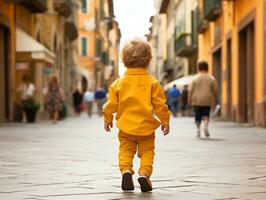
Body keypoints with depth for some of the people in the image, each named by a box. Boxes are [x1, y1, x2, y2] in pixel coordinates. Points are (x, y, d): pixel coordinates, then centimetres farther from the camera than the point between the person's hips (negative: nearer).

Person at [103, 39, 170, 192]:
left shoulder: (119, 83, -1)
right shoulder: (152, 82, -5)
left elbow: (112, 103, 4)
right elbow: (160, 104, -3)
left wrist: (108, 119, 20)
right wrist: (165, 120, 9)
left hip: (126, 127, 1)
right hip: (146, 127, -1)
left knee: (126, 151, 10)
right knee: (147, 152, 8)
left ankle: (126, 170, -14)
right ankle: (144, 173, -12)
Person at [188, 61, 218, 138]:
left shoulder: (195, 78, -3)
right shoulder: (212, 78, 2)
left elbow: (191, 91, -5)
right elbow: (215, 90, 1)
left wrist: (190, 99, 4)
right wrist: (214, 98, 14)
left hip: (197, 100, -1)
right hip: (207, 100, 1)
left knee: (198, 116, 9)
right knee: (206, 114, 7)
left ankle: (198, 129, 7)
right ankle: (206, 126, -15)